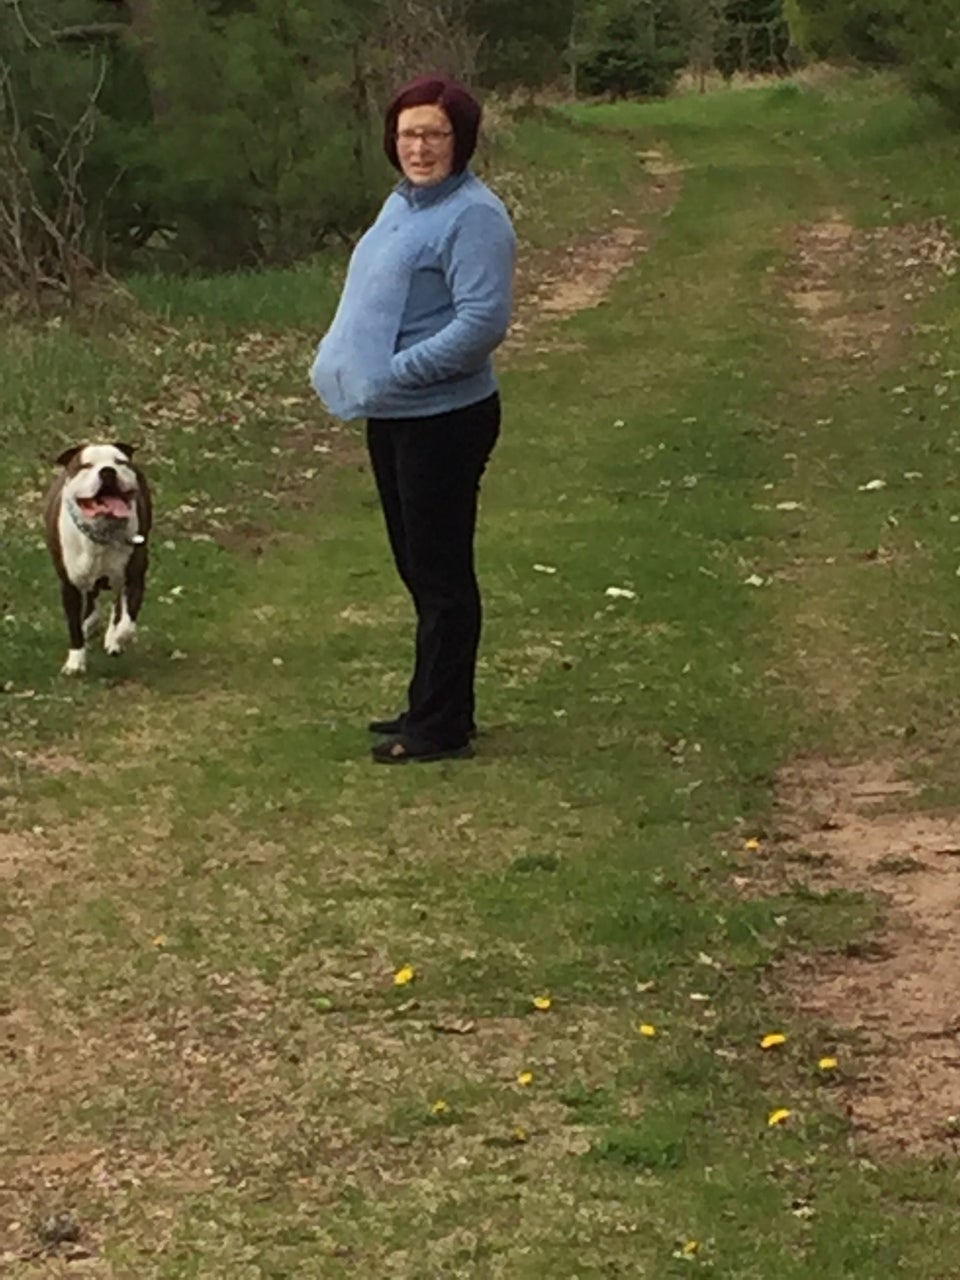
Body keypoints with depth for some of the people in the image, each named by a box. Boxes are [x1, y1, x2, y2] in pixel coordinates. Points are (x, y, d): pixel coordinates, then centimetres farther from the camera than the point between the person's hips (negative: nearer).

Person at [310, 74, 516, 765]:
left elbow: (483, 321, -25)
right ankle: (431, 707, 29)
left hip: (443, 419, -10)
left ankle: (442, 727, 7)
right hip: (393, 417, 10)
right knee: (418, 568, 18)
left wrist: (396, 372, -26)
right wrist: (344, 361, 9)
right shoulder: (404, 204, 12)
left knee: (441, 575, -2)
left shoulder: (474, 215, -17)